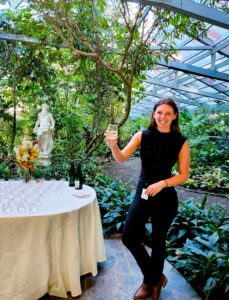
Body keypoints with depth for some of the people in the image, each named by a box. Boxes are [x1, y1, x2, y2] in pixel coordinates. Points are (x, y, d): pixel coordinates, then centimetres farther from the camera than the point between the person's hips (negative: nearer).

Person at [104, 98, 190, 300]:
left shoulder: (181, 142, -7)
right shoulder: (142, 136, -3)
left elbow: (184, 175, -6)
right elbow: (121, 158, -12)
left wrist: (162, 183, -21)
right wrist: (113, 146, -33)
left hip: (165, 197, -2)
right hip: (142, 194, 3)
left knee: (158, 241, 12)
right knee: (129, 238, 3)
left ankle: (153, 282, 43)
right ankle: (155, 278, 31)